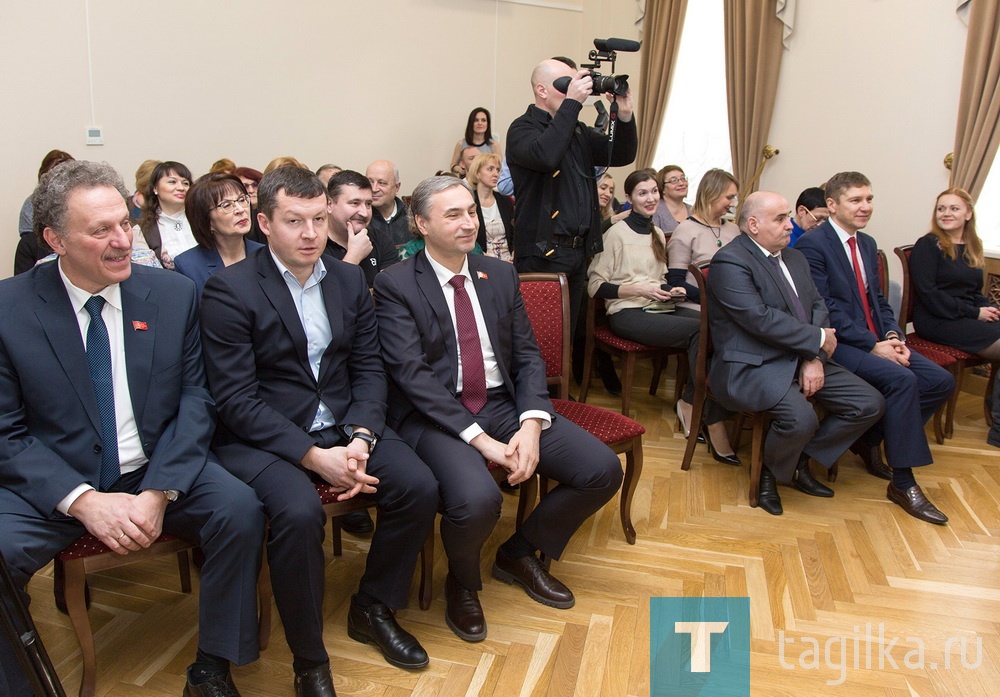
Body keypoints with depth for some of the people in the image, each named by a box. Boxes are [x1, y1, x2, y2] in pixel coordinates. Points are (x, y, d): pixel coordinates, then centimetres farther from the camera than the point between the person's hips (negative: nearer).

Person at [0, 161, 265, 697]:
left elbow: (195, 401, -2)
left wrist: (159, 492, -16)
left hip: (159, 471, 1)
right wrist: (84, 501, -19)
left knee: (241, 509, -24)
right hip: (52, 485, 0)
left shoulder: (174, 294, -2)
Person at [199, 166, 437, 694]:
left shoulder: (350, 280, 8)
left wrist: (360, 439, -12)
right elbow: (236, 398, -14)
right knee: (300, 512, -32)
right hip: (261, 436, -5)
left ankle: (373, 609, 12)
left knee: (419, 488, -15)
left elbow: (369, 368, 6)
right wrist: (314, 457, -22)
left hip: (342, 427, 5)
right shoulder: (229, 290, -9)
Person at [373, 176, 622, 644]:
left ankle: (520, 554, 17)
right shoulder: (395, 285, -5)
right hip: (436, 416, -5)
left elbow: (528, 355, 7)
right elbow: (411, 374, -14)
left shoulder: (501, 275, 11)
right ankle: (462, 583, 5)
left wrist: (531, 425, -12)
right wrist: (479, 438, -21)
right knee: (476, 500, -34)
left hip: (504, 405, 6)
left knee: (604, 469, -9)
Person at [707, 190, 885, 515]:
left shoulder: (794, 257, 17)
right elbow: (760, 318, -22)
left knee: (870, 404, -2)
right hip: (752, 366, -9)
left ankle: (800, 461, 14)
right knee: (800, 418, -32)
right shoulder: (730, 261, -12)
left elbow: (817, 306, 11)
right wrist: (818, 340, -13)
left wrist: (815, 359, -6)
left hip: (803, 359, 9)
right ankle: (771, 473, 2)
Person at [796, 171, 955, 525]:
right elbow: (824, 309, -16)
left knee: (941, 381, -7)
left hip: (877, 342, 8)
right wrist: (873, 346, -19)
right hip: (838, 344, -8)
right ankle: (903, 483, -17)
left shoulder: (867, 244, 18)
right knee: (902, 379, -28)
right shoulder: (812, 244, -10)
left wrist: (893, 336, -3)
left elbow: (878, 300, 18)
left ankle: (870, 438, 10)